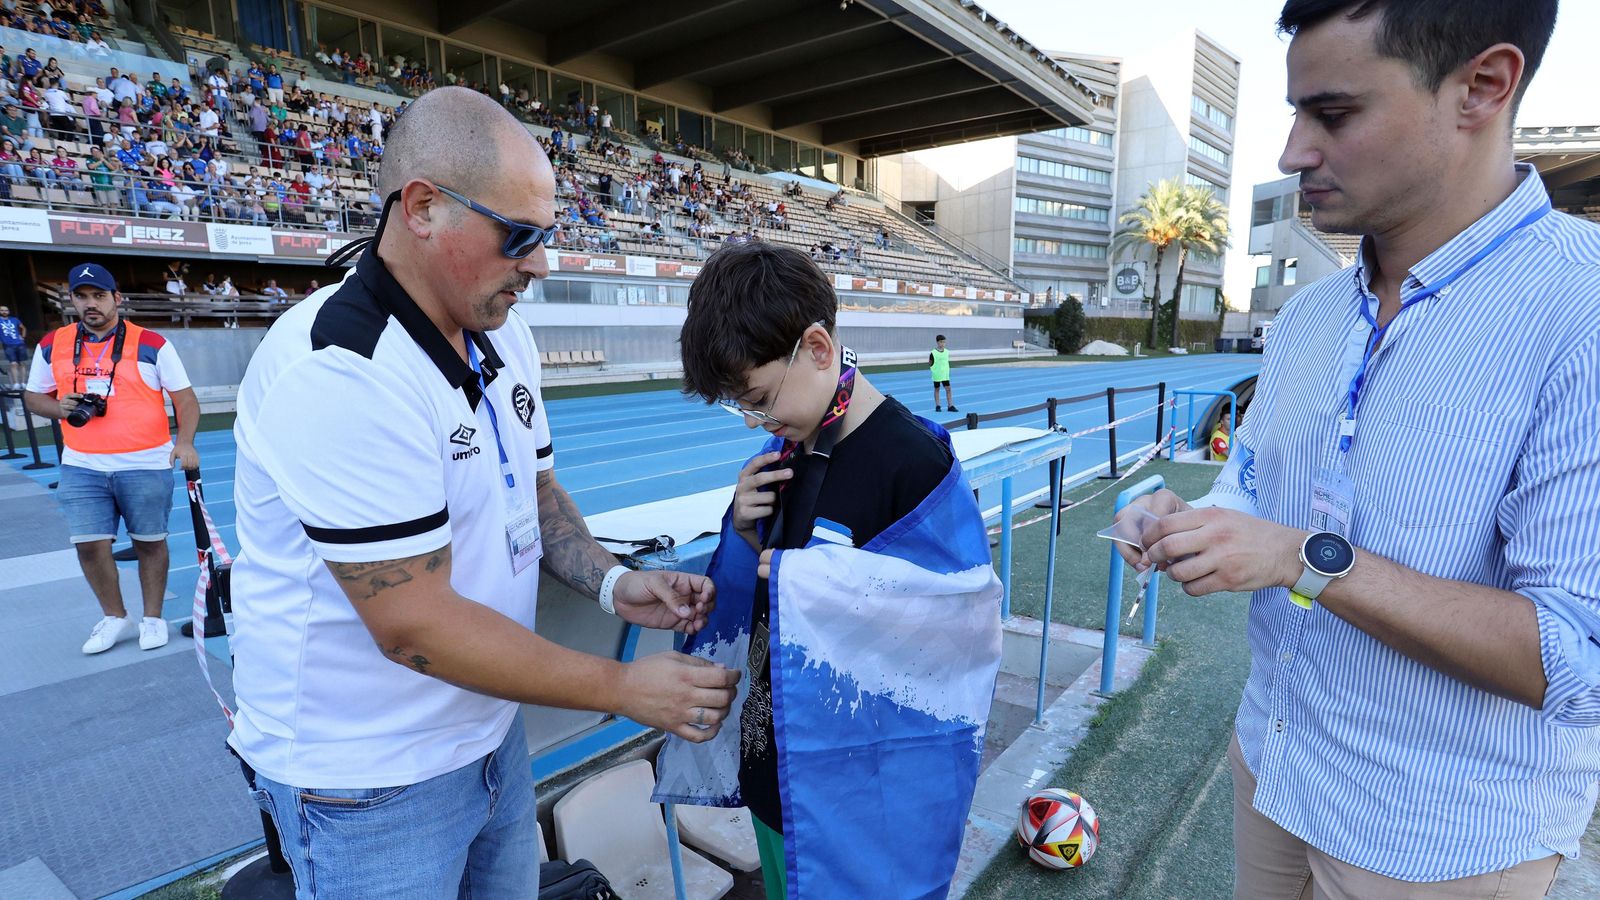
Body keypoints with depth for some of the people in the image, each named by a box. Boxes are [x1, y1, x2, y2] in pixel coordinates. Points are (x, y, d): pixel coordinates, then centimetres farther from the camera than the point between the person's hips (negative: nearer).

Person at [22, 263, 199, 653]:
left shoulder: (152, 344, -4)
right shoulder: (52, 345, 6)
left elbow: (186, 400, -4)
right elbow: (33, 397, 17)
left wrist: (184, 442, -18)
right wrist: (60, 407, -7)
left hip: (146, 465, -3)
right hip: (82, 467, 3)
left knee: (149, 543, 6)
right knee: (89, 545, 3)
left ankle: (153, 617, 22)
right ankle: (115, 618, 22)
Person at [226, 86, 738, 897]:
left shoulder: (506, 338, 0)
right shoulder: (339, 369, -27)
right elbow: (416, 627, -27)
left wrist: (614, 585, -7)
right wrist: (624, 688, -21)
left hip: (489, 734, 7)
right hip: (369, 784, -7)